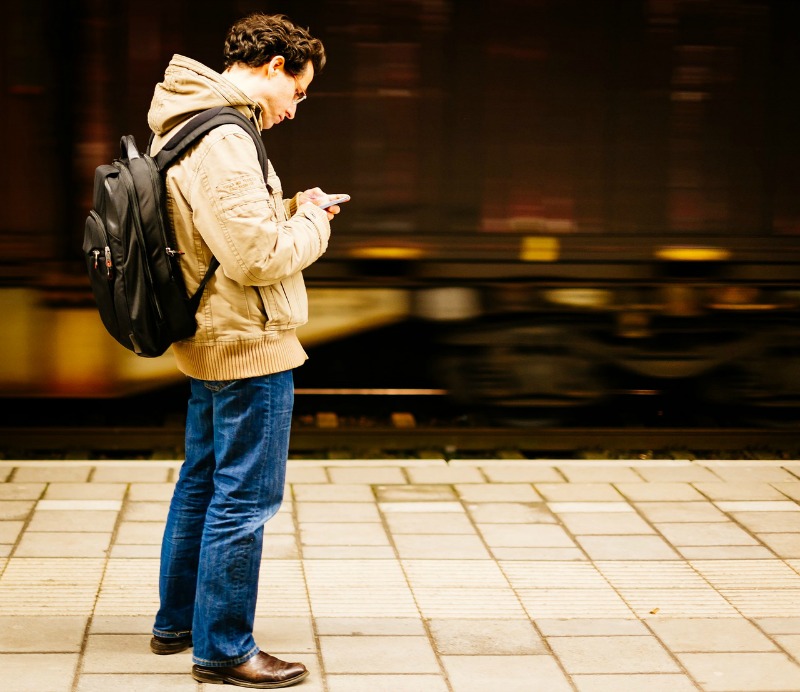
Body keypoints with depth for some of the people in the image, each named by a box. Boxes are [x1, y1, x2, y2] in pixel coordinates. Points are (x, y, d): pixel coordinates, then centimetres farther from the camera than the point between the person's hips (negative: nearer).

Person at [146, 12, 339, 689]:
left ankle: (177, 621, 34)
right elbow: (258, 255, -25)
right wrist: (312, 222, -8)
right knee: (244, 498, -1)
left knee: (201, 483, 21)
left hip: (209, 343, 11)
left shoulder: (181, 128, 11)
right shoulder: (222, 140, -22)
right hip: (250, 346, -11)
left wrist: (290, 211, 8)